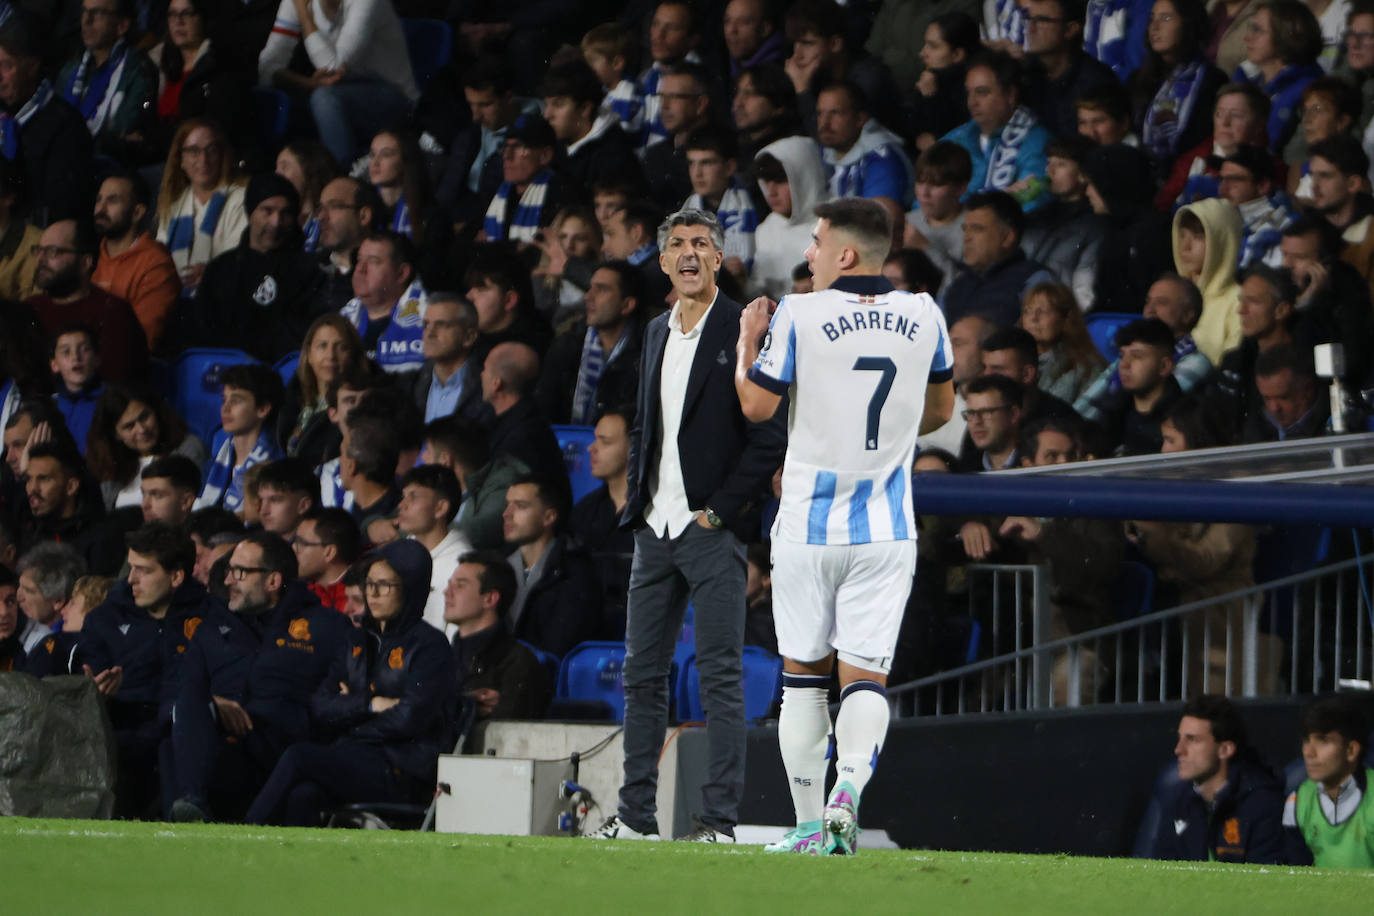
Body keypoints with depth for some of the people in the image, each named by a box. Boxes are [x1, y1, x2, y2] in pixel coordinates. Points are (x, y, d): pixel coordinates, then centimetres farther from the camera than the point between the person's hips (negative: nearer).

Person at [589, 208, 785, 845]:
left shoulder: (744, 332, -6)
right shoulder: (657, 333, 15)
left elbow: (771, 438, -9)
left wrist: (719, 510, -12)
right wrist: (636, 501, 12)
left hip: (713, 529, -7)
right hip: (655, 528, 7)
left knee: (720, 676, -6)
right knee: (642, 672, 8)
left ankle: (720, 820, -6)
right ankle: (635, 813, 13)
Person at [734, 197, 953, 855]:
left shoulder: (799, 318, -11)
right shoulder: (923, 317, 2)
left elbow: (756, 403, -4)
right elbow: (941, 409, 15)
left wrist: (748, 339, 12)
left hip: (809, 524, -2)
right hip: (887, 529, 2)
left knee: (804, 674, 10)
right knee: (865, 675, 0)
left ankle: (810, 823, 11)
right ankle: (848, 787, -26)